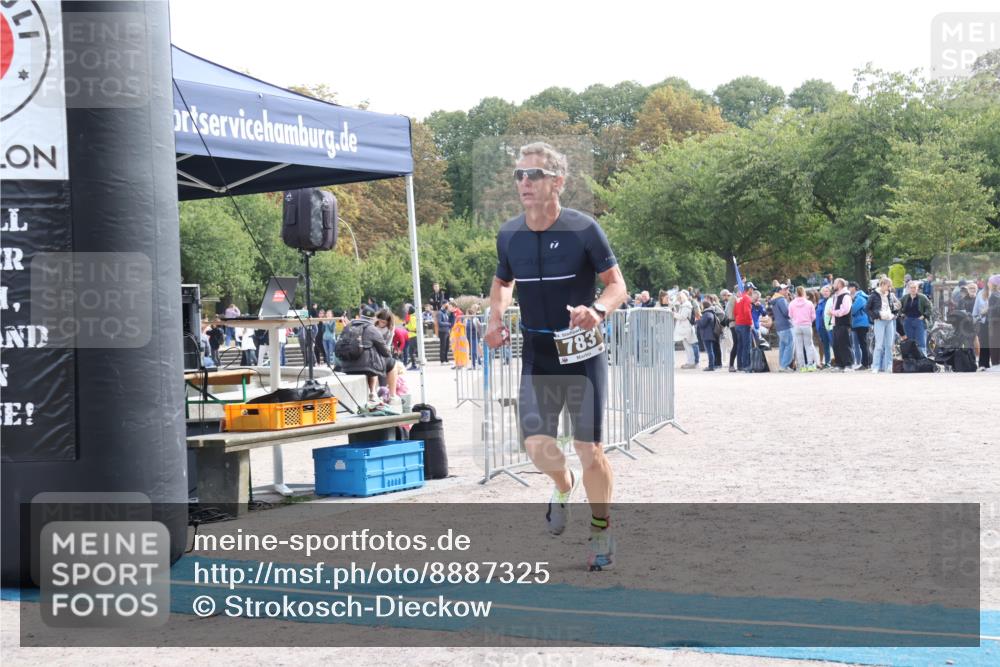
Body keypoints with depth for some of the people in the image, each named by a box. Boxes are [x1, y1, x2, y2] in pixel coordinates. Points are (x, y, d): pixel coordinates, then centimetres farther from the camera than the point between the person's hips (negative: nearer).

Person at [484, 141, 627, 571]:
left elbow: (617, 285, -6)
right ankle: (563, 486, 26)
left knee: (589, 448, -1)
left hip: (583, 353, -3)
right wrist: (496, 318, -1)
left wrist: (598, 310, -27)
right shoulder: (508, 235, 1)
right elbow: (502, 283, 19)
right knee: (537, 445, -10)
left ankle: (601, 528, 23)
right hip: (537, 354, 3)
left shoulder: (583, 230, -12)